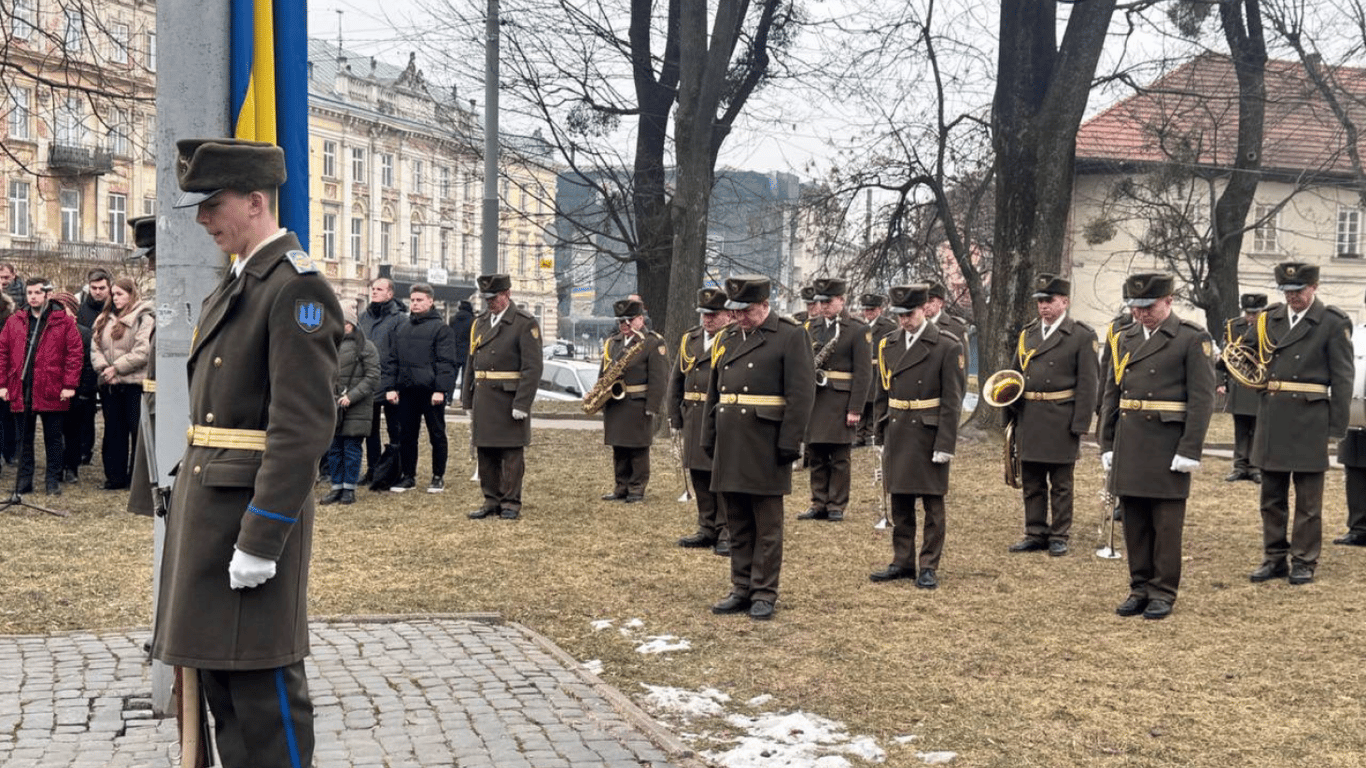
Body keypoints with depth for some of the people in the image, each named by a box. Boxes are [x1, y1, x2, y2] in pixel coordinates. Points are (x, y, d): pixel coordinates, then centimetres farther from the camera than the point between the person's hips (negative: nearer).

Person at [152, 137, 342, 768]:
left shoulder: (297, 288, -15)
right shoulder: (237, 283, 15)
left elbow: (304, 427, -21)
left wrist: (260, 541, -22)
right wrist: (193, 505, 15)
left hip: (255, 507, -10)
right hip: (207, 502, 10)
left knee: (263, 689, -2)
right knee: (219, 676, 16)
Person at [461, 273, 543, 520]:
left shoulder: (525, 323, -7)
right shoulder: (480, 323, 13)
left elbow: (533, 367, -12)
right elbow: (471, 364, 17)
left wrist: (522, 404, -18)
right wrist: (468, 401, 12)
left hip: (510, 398, -6)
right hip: (483, 398, 6)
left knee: (512, 453, 0)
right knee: (485, 453, 9)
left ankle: (511, 502, 8)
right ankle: (491, 500, 18)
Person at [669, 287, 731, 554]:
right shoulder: (690, 339, 14)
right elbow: (676, 381, 18)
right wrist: (675, 420, 13)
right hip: (693, 419, 6)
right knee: (699, 476, 11)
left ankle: (727, 533, 4)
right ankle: (707, 529, 21)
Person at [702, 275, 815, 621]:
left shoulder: (791, 336, -5)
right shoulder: (727, 339, 15)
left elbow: (802, 394, -11)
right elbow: (714, 394, 20)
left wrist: (789, 444, -15)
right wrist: (709, 440, 15)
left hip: (766, 446, -6)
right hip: (730, 447, 6)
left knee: (767, 525, 1)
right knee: (738, 524, 12)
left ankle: (764, 594, 8)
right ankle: (742, 589, 19)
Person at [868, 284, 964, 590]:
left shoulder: (946, 345, -7)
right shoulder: (888, 344, 8)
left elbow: (952, 400, -9)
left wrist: (945, 445, -13)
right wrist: (883, 435, 11)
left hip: (929, 435, -5)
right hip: (897, 435, 5)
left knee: (933, 505, 3)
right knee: (900, 504, 10)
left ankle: (929, 567, 10)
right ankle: (903, 562, 21)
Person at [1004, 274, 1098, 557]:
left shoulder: (1082, 336, -4)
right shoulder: (1027, 334, 11)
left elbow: (1087, 383, -8)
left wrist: (1079, 425, -13)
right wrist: (1011, 415, 6)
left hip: (1061, 422, -5)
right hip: (1028, 420, 5)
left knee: (1061, 485, 5)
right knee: (1031, 483, 10)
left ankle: (1059, 536, 13)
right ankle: (1035, 534, 19)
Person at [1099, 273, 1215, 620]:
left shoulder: (1192, 339, -5)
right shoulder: (1126, 338, 12)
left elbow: (1202, 399, -9)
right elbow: (1112, 394, 15)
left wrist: (1190, 451, -14)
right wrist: (1107, 445, 10)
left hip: (1167, 445, -5)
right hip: (1128, 445, 5)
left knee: (1166, 524, 1)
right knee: (1134, 523, 9)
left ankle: (1163, 592, 10)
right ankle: (1140, 588, 19)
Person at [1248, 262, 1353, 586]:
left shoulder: (1333, 323, -4)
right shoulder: (1269, 319, 10)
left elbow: (1342, 377, -5)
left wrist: (1336, 426, -9)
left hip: (1310, 420, -5)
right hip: (1271, 419, 5)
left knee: (1308, 499, 3)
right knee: (1272, 496, 10)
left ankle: (1304, 561, 11)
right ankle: (1274, 558, 19)